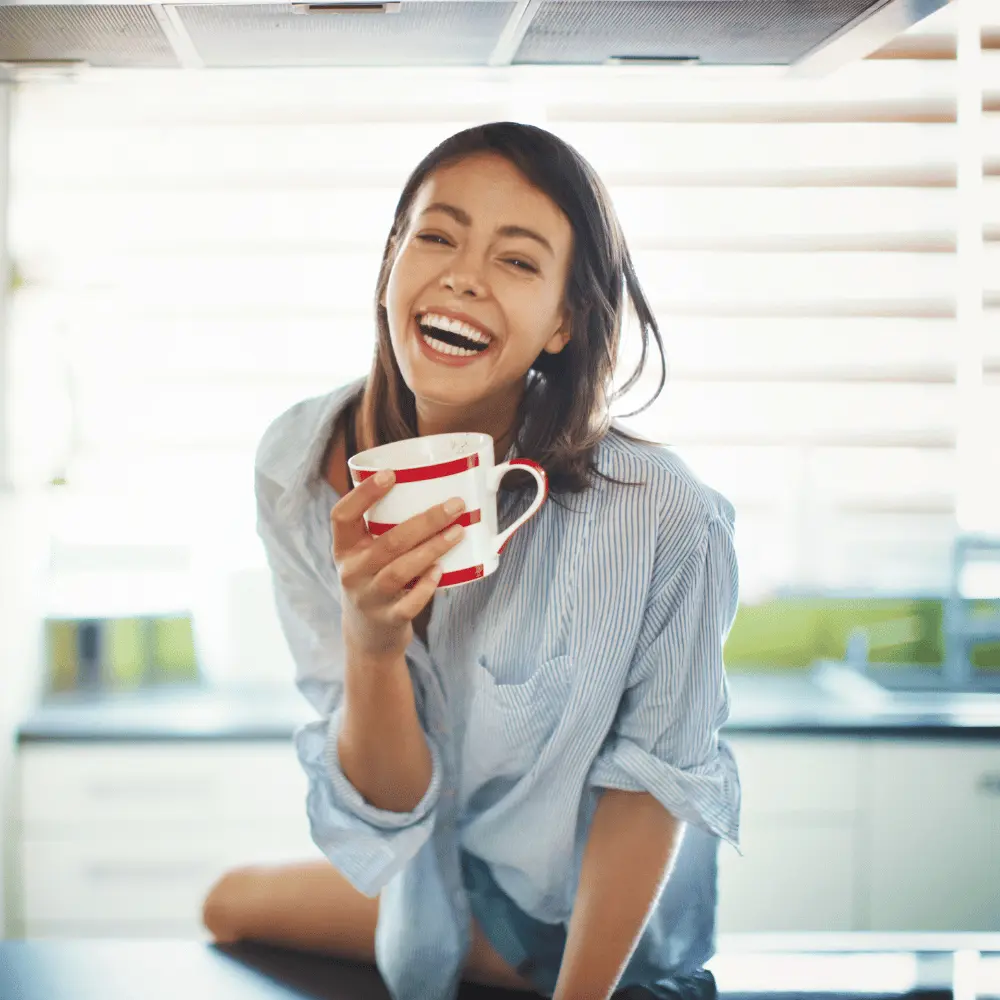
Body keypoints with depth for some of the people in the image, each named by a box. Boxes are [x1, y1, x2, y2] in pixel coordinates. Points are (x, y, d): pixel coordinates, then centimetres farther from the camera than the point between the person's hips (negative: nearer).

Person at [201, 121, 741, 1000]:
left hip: (605, 927, -3)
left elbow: (650, 777, -17)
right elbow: (385, 803, -21)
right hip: (428, 872, 4)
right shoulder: (298, 469, -22)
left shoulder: (667, 520, -34)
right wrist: (370, 646, -40)